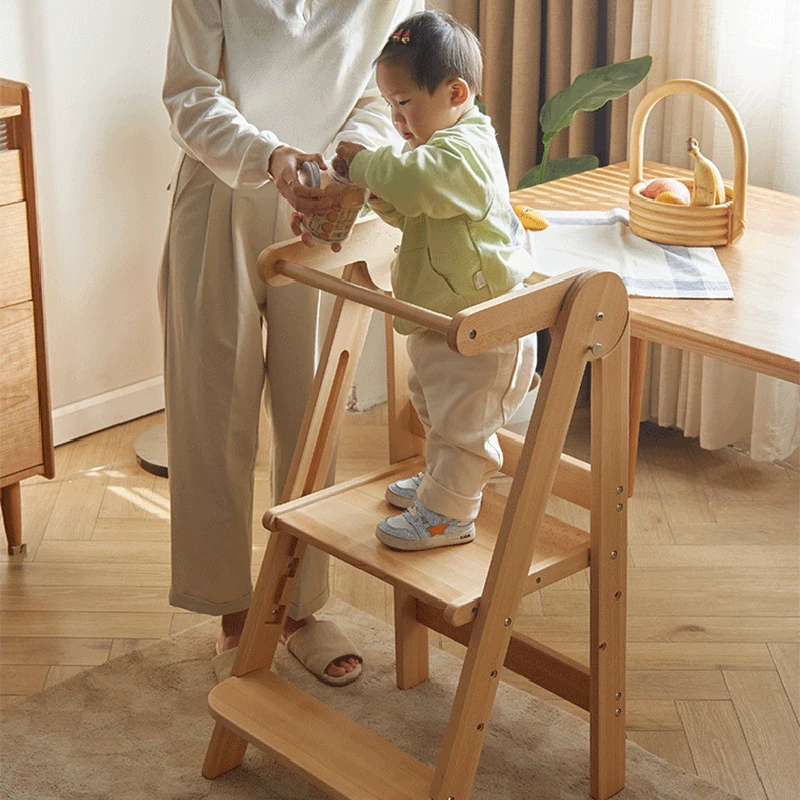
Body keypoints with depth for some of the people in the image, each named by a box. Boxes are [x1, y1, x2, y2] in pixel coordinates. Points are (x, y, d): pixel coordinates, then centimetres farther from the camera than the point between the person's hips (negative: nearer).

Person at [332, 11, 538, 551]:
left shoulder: (463, 152, -24)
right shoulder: (444, 144, 11)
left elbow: (414, 183, -42)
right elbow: (410, 210, 16)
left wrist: (364, 163, -24)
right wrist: (374, 185, -3)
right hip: (444, 315, 12)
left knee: (462, 419, 0)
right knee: (434, 404, 27)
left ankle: (447, 514, 11)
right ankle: (444, 481, 45)